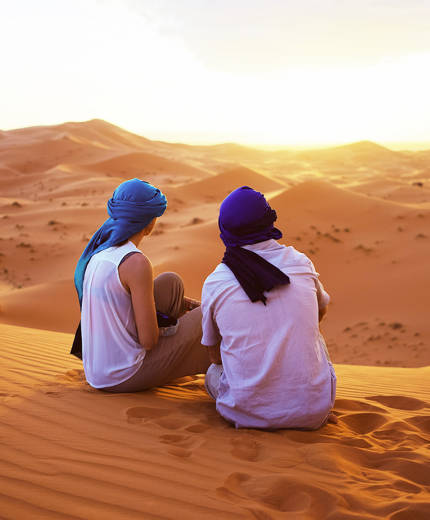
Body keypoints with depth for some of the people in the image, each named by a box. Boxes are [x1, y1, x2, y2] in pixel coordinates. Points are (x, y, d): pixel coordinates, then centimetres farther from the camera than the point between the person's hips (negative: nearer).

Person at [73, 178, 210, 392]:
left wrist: (177, 303, 17)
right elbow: (148, 340, -21)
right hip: (122, 379, -8)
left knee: (171, 283, 12)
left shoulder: (99, 249, 2)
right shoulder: (136, 263, -24)